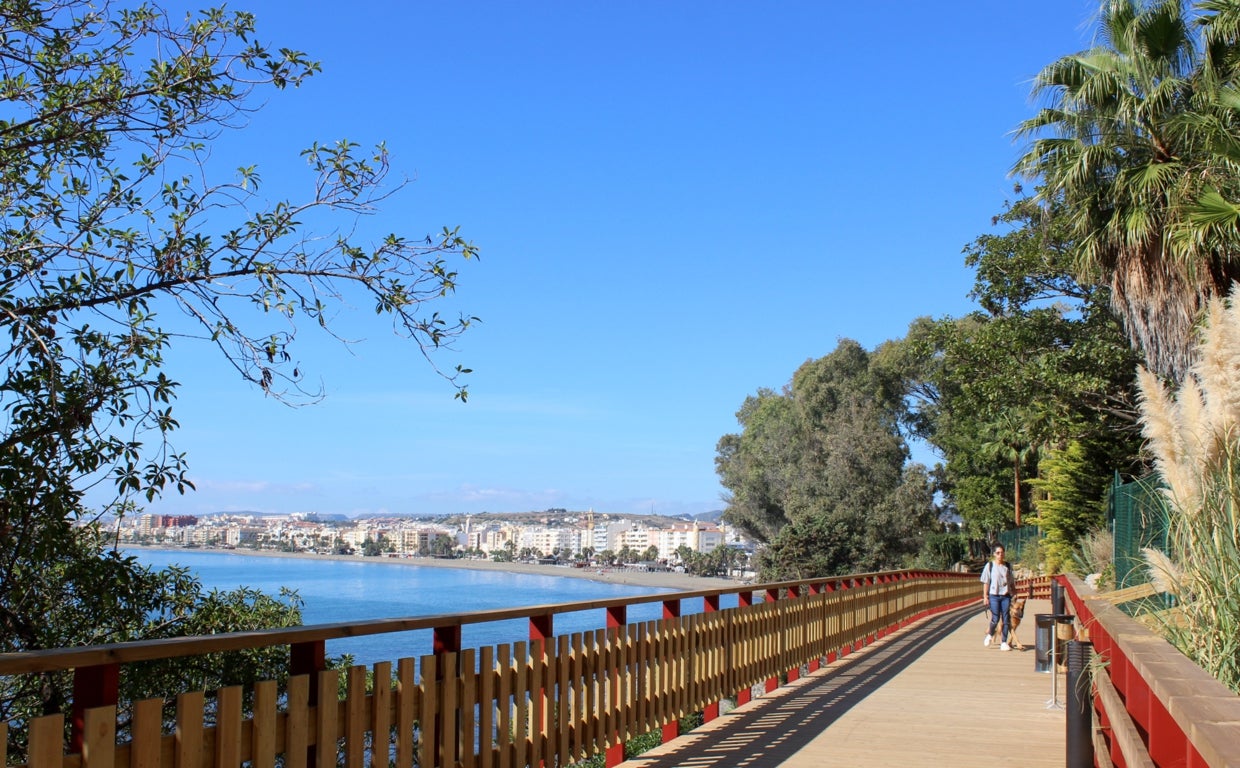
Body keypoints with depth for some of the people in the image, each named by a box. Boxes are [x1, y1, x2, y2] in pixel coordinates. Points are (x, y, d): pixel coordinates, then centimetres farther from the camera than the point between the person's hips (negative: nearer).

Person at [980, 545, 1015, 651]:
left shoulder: (1008, 566, 10)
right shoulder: (990, 566, 2)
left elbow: (1012, 582, 16)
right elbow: (986, 582, 1)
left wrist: (1014, 594, 11)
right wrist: (985, 596, -4)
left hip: (1006, 595, 3)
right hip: (994, 595, -3)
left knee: (1006, 619, 0)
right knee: (995, 619, -6)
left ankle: (1004, 643, 7)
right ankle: (990, 634, 23)